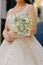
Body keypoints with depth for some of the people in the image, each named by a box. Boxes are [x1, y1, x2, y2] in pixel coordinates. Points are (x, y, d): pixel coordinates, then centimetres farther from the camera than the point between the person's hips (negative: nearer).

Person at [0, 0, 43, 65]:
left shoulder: (29, 7, -1)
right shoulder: (10, 11, 15)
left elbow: (33, 30, -12)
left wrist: (14, 34, -11)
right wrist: (5, 35, -6)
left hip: (25, 45, -5)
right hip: (10, 47, 5)